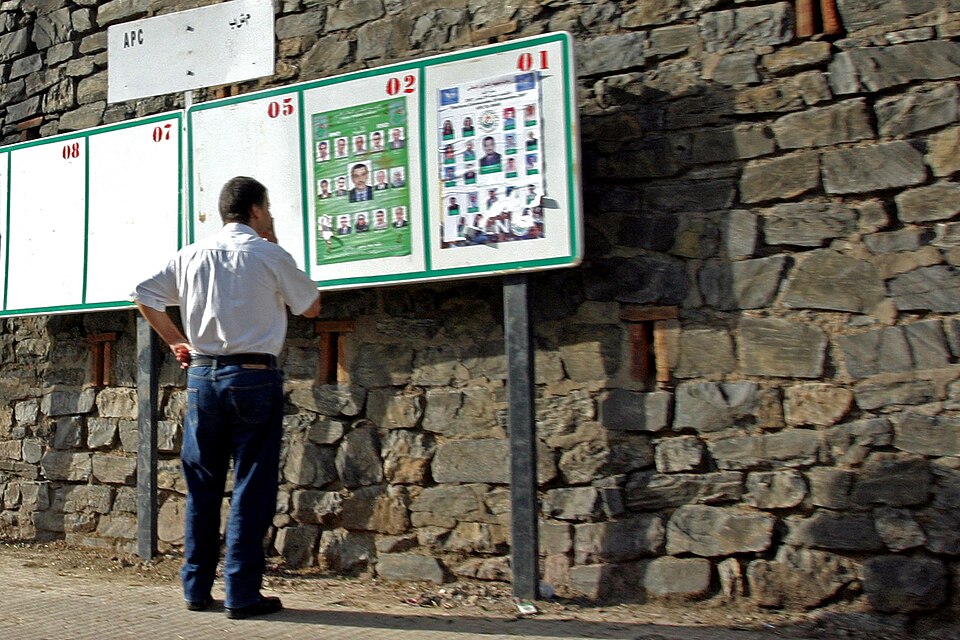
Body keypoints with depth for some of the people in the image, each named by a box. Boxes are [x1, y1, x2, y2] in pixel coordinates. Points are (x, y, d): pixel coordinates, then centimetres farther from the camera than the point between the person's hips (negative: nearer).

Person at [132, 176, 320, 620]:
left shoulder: (191, 255, 8)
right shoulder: (269, 255, -4)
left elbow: (144, 295, 12)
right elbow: (311, 307, 7)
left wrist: (175, 341, 17)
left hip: (201, 374, 5)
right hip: (254, 377, -5)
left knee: (201, 484, 13)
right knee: (251, 487, 1)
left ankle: (196, 589, 20)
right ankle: (242, 595, 3)